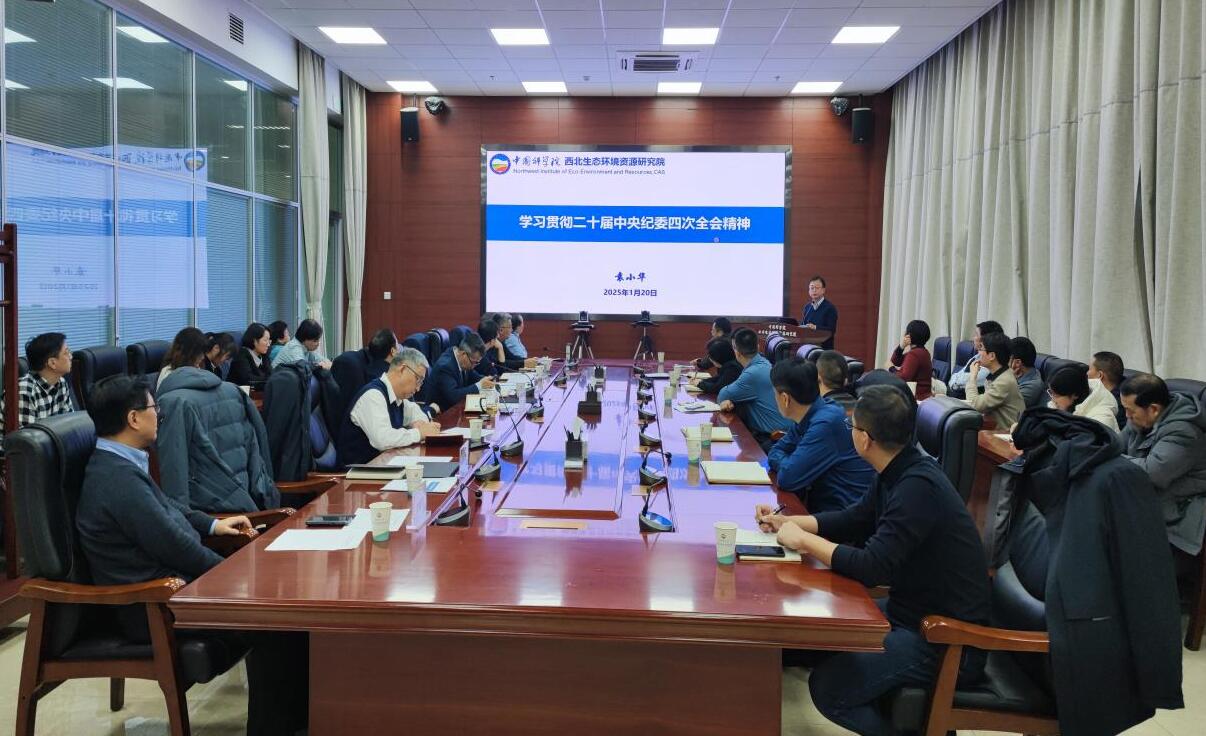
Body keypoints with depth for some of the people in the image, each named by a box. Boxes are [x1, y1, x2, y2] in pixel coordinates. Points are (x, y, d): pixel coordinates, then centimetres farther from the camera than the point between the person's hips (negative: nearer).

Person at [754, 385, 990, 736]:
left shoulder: (918, 486, -25)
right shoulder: (899, 473, 3)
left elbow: (872, 568, -28)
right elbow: (853, 520, 17)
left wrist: (803, 539, -16)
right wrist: (785, 521, 8)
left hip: (949, 641, -10)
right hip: (914, 611, 10)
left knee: (827, 686, -19)